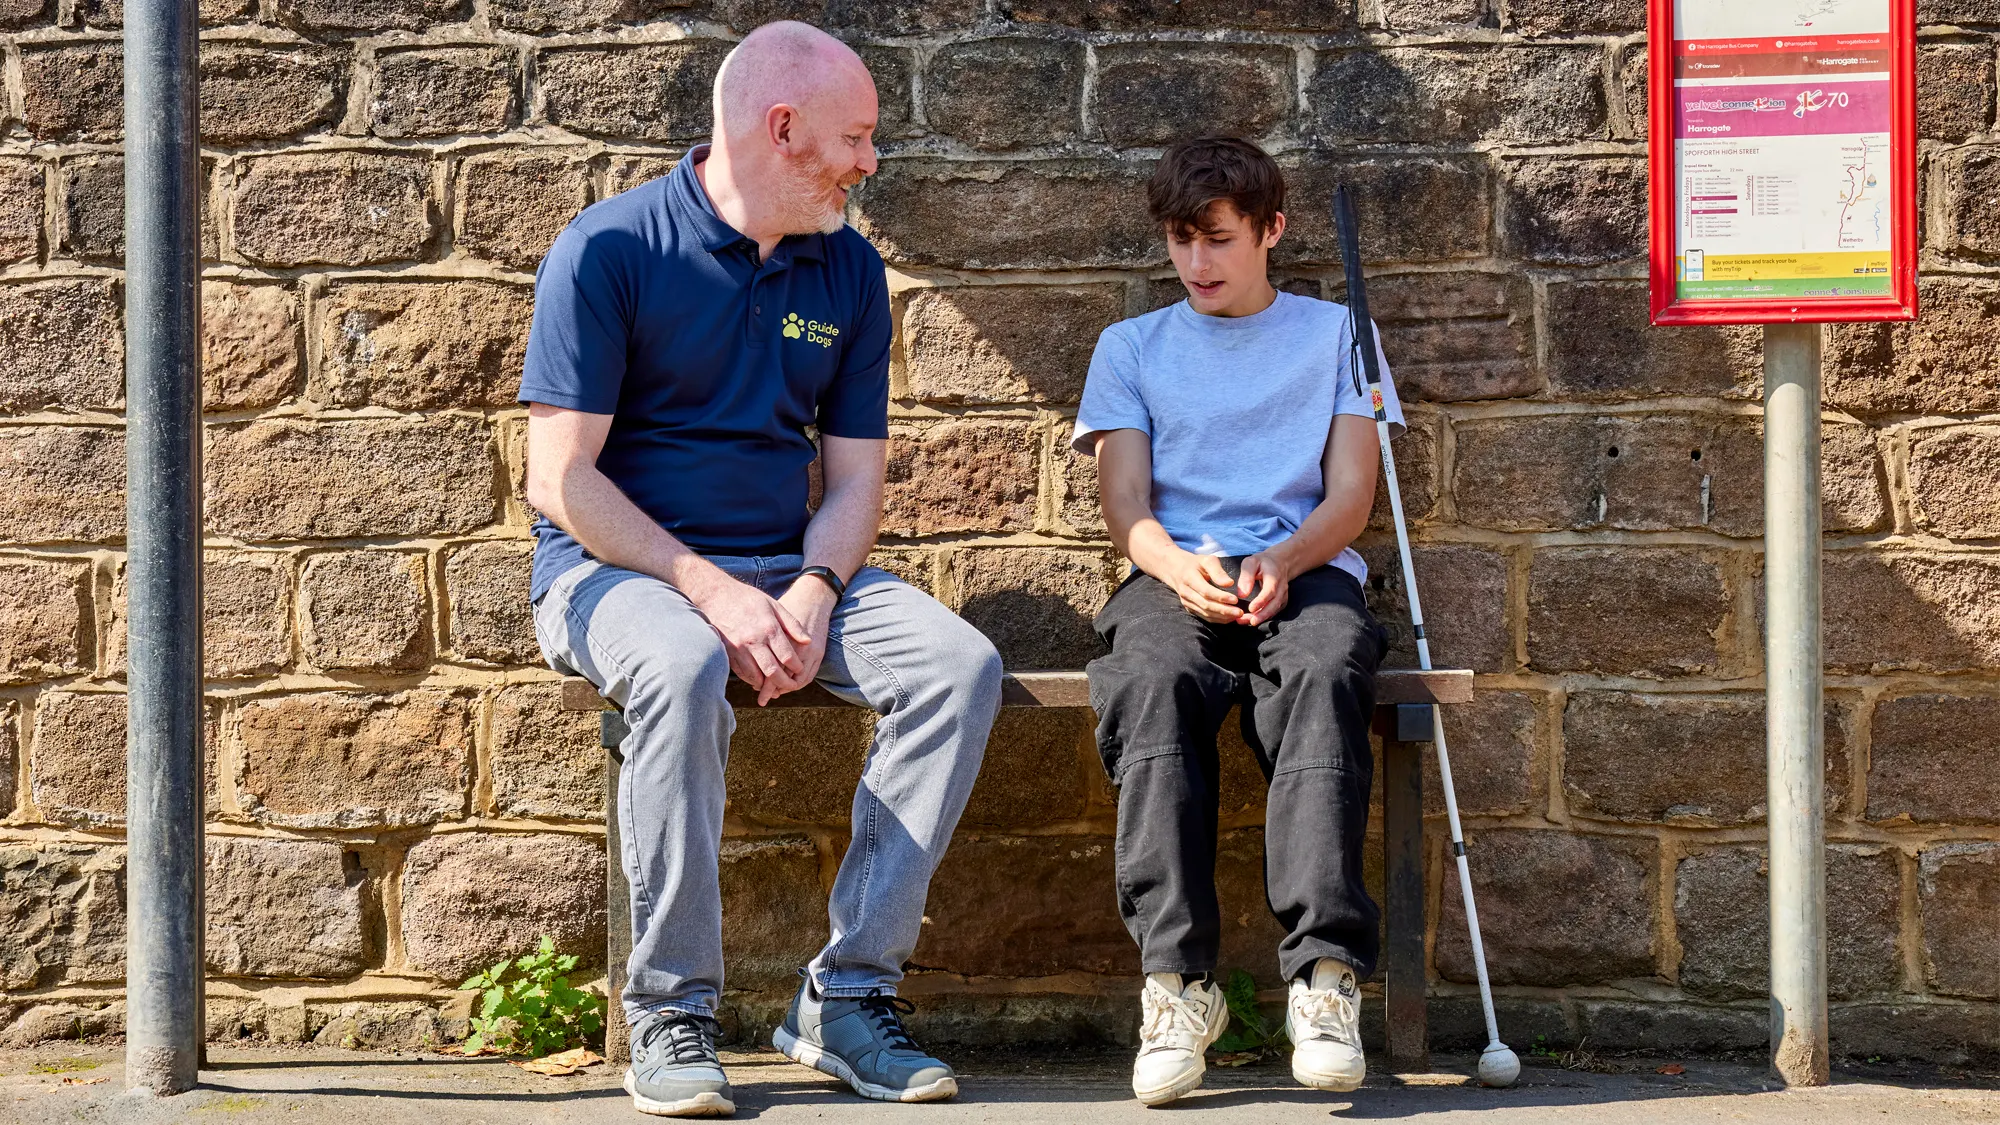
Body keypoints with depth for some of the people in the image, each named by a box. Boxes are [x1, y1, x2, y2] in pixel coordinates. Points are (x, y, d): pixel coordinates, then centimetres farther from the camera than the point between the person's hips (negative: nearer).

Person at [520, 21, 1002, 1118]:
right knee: (684, 669, -39)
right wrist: (713, 593, -22)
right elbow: (562, 480, -12)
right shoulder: (610, 249, -8)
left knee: (961, 665, -21)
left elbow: (854, 477, 10)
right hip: (615, 568, -5)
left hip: (789, 570, 5)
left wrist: (812, 595, -12)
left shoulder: (848, 272, 9)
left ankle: (848, 993, -17)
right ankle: (671, 1008, -25)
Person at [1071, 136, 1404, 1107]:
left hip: (1306, 573, 0)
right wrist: (1179, 566, -15)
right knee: (1152, 682, -36)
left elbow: (1351, 496, 9)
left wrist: (1280, 562, -14)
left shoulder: (1335, 334, 19)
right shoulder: (1131, 346, 21)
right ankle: (1177, 980, -40)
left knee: (1323, 675, -37)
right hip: (1174, 579, 1)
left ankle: (1325, 972, -45)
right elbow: (1125, 501, 9)